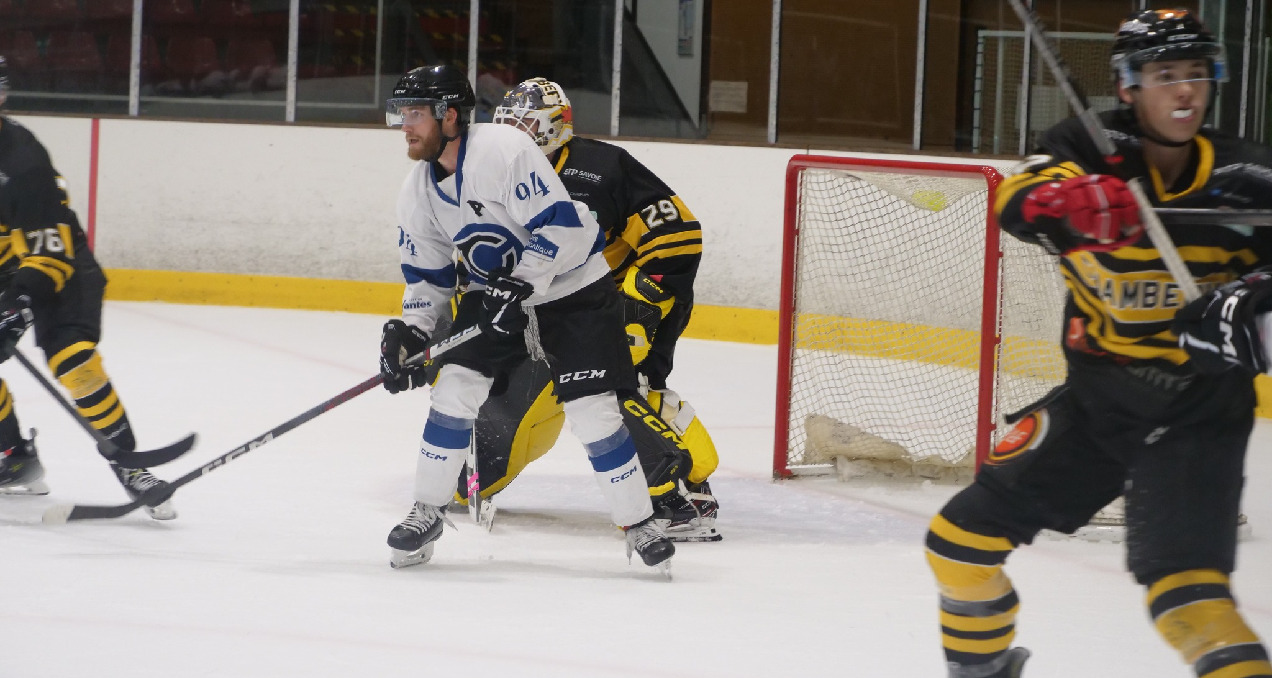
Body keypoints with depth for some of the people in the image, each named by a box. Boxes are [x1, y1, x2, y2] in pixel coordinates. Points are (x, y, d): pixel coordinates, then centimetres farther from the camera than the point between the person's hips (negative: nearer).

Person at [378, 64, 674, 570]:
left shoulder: (504, 150, -27)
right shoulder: (419, 191, -2)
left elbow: (562, 226, -28)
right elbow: (427, 275, 8)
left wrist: (520, 284, -30)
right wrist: (410, 332, -6)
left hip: (573, 289, -6)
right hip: (495, 294, 6)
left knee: (592, 410, -12)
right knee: (455, 388, -8)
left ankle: (639, 524, 1)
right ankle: (427, 513, 5)